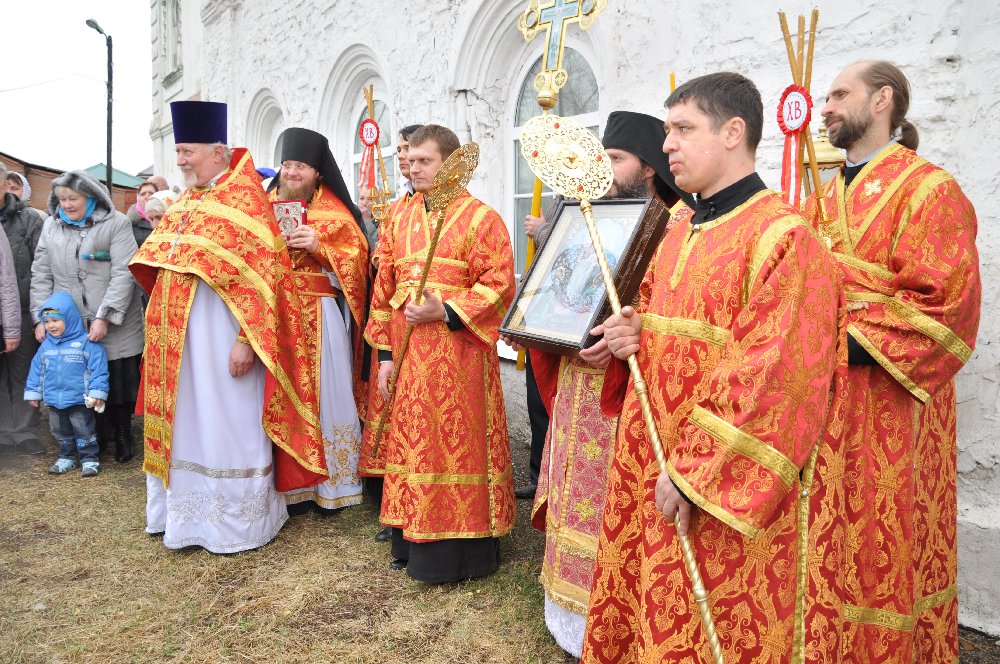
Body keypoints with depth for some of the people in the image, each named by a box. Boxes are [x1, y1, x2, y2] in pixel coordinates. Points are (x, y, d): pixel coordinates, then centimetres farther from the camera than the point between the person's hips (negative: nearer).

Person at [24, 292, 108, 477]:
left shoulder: (86, 343, -12)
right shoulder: (45, 346, 5)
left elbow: (98, 369, -13)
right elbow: (37, 370, 14)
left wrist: (97, 392, -16)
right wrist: (33, 392, 14)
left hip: (79, 399, -6)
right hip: (54, 400, 6)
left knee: (84, 430, 2)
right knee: (60, 431, 17)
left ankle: (89, 458, 13)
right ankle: (67, 457, 32)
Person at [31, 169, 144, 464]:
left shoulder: (116, 223, -5)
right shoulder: (51, 226, 9)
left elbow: (123, 274, -11)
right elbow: (41, 276, 11)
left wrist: (105, 317, -17)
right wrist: (41, 318, 2)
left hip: (116, 326, -3)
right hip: (70, 327, 3)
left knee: (119, 381, 4)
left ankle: (123, 435, 24)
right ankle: (95, 437, 23)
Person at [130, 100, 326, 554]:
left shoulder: (245, 198, -11)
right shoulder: (187, 202, 14)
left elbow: (261, 274, -18)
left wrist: (247, 339, -23)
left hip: (221, 334, -8)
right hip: (181, 335, 8)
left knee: (228, 423, 1)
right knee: (186, 420, 15)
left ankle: (238, 521, 16)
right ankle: (188, 509, 31)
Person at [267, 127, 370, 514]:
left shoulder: (334, 213, 4)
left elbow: (356, 260, -2)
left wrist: (318, 245, -15)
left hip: (320, 317, -3)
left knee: (322, 393, -1)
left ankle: (330, 484, 10)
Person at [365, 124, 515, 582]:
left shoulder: (480, 218, -3)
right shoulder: (400, 220, 13)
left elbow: (499, 286, -11)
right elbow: (384, 288, 12)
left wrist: (444, 312, -20)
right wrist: (384, 352, 7)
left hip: (456, 352, -5)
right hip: (406, 352, 5)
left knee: (455, 444, 0)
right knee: (411, 441, 11)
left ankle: (457, 547, 14)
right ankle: (413, 540, 26)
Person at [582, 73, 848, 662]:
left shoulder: (783, 237, -16)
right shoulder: (680, 230, 10)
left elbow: (772, 377, -21)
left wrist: (694, 472, -20)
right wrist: (633, 335, -2)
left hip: (729, 492, -7)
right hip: (652, 470, 8)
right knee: (652, 612, 19)